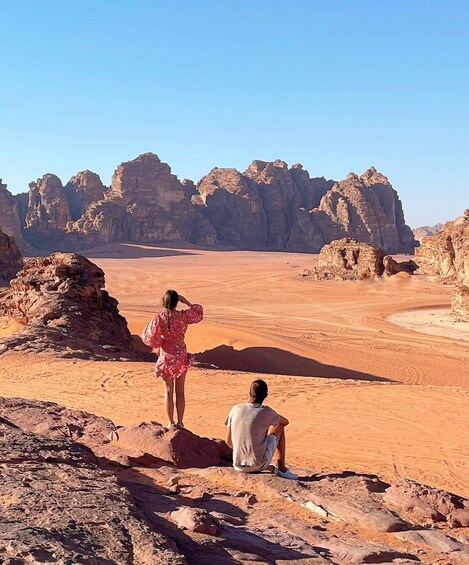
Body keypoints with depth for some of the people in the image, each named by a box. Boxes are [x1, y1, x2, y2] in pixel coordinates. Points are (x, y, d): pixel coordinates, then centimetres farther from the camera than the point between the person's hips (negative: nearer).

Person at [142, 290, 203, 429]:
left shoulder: (159, 318, -18)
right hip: (182, 355, 2)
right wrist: (186, 302, 7)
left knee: (169, 391, 10)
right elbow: (198, 312, 8)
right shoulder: (183, 315, -12)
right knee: (180, 391, 12)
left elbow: (151, 338, -16)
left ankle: (171, 423, 14)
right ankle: (180, 422, 18)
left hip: (167, 356, -2)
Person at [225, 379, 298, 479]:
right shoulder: (267, 412, -8)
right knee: (280, 427, 18)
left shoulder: (236, 409, 0)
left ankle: (272, 468, 17)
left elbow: (228, 440, 7)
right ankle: (281, 468, 20)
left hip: (239, 467, 3)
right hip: (259, 465, -3)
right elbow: (285, 422, 14)